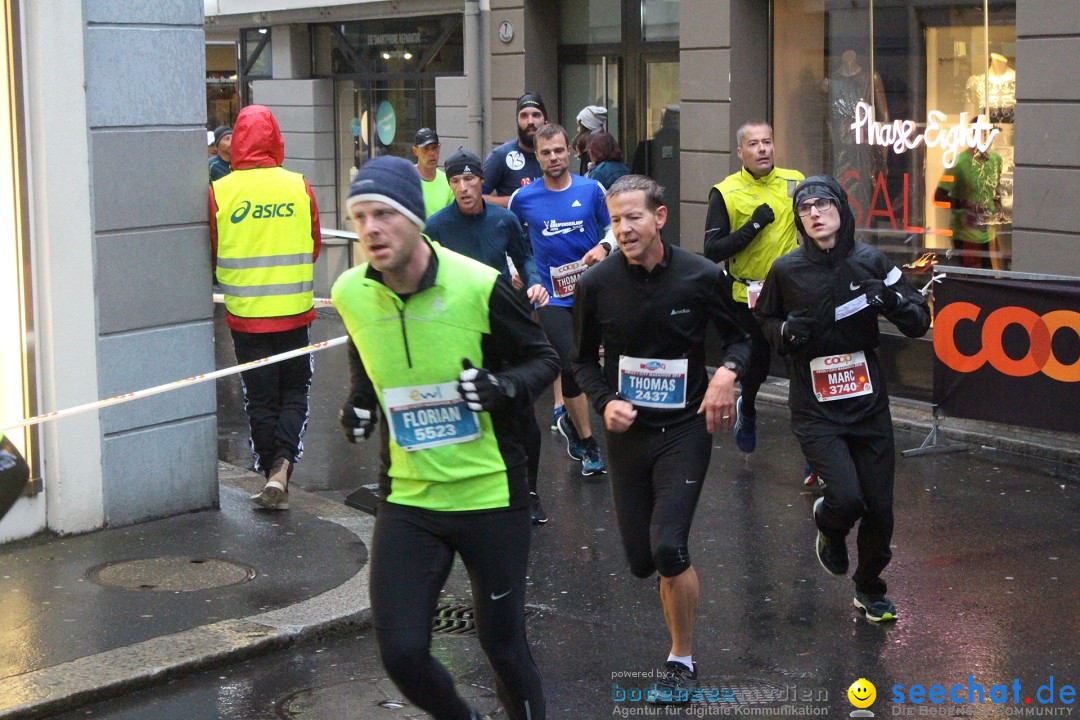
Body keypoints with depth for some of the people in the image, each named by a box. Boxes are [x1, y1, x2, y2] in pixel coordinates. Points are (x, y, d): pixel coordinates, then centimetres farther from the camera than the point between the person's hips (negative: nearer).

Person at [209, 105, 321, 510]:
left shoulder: (219, 192, -8)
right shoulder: (299, 187, -4)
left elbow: (209, 255, 2)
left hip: (245, 312, -1)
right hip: (294, 310, 1)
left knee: (260, 398, 10)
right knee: (294, 391, 12)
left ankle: (272, 476, 14)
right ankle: (282, 466, -6)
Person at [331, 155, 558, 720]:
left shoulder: (477, 285, -16)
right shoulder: (351, 293, -3)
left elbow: (544, 358, -3)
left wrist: (504, 387, -22)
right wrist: (360, 404, -1)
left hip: (491, 495, -3)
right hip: (407, 499, 3)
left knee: (502, 644, 8)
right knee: (401, 653, -1)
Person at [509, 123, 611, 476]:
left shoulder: (591, 189, -1)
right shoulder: (523, 199, -1)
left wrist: (604, 247, -10)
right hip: (551, 296, -1)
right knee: (571, 367, -6)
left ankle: (570, 419, 40)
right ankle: (588, 445, 6)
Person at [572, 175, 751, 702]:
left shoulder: (701, 277, -9)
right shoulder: (596, 283, -7)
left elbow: (739, 336, 5)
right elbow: (584, 360, 5)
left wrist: (727, 372, -16)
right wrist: (605, 401, -14)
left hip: (685, 429, -2)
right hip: (627, 433, 3)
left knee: (668, 548, -16)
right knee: (641, 561, 7)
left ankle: (682, 659, 5)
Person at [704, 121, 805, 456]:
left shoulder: (795, 181, 0)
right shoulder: (726, 193, -9)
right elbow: (712, 252, -15)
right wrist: (753, 226, -21)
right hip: (749, 294, -1)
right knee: (755, 364, 14)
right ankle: (747, 411, 45)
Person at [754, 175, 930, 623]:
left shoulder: (870, 263, -2)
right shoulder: (786, 271, -5)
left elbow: (920, 322, 2)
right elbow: (764, 319, 14)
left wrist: (894, 303, -19)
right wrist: (785, 332, -9)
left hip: (869, 405, 2)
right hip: (814, 410, -2)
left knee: (880, 508, 6)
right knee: (846, 498, -19)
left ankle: (870, 589, 33)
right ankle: (828, 528, 20)